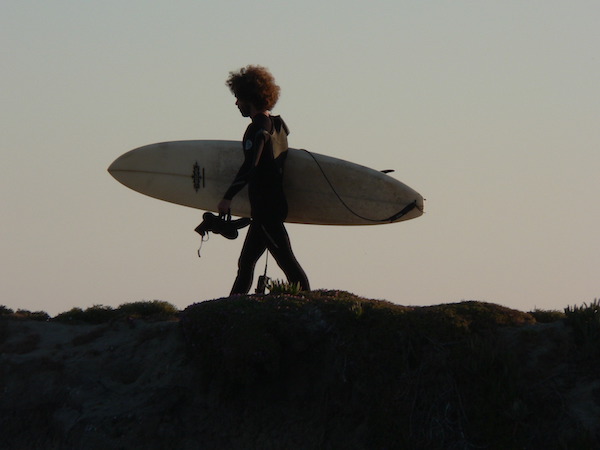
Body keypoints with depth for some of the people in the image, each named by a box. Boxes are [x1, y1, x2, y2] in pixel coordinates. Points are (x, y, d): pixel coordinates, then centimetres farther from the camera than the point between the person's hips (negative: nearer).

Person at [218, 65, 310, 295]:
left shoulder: (257, 129, -15)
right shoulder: (277, 124, 13)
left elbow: (250, 165, -26)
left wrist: (228, 197, -27)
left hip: (265, 207, -10)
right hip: (276, 203, 10)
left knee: (286, 261, -11)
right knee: (246, 263, 14)